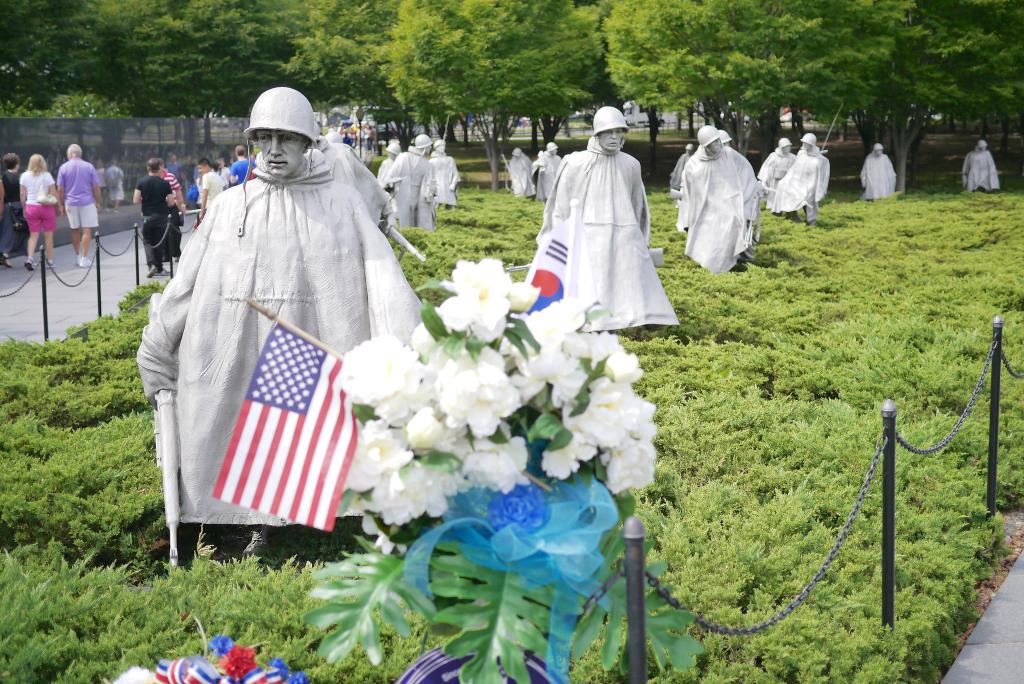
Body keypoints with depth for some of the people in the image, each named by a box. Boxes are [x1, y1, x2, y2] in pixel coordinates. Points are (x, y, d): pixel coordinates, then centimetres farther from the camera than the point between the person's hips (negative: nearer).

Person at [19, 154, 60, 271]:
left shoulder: (25, 176, 2)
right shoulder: (47, 175, -6)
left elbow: (22, 194, 3)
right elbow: (54, 193, -7)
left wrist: (24, 208, 12)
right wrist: (59, 206, 3)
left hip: (31, 207, 2)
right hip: (47, 207, -2)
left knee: (33, 235, 8)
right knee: (48, 235, 7)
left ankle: (30, 258, -9)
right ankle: (50, 261, 12)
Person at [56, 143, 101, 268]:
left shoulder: (63, 168, 1)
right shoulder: (89, 167, -1)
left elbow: (60, 189, 0)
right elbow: (96, 187, -1)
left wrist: (61, 204, 9)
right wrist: (97, 202, 10)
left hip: (70, 203, 2)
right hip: (87, 202, -2)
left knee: (75, 230, 15)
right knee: (87, 230, -1)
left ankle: (77, 257, 23)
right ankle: (84, 259, -7)